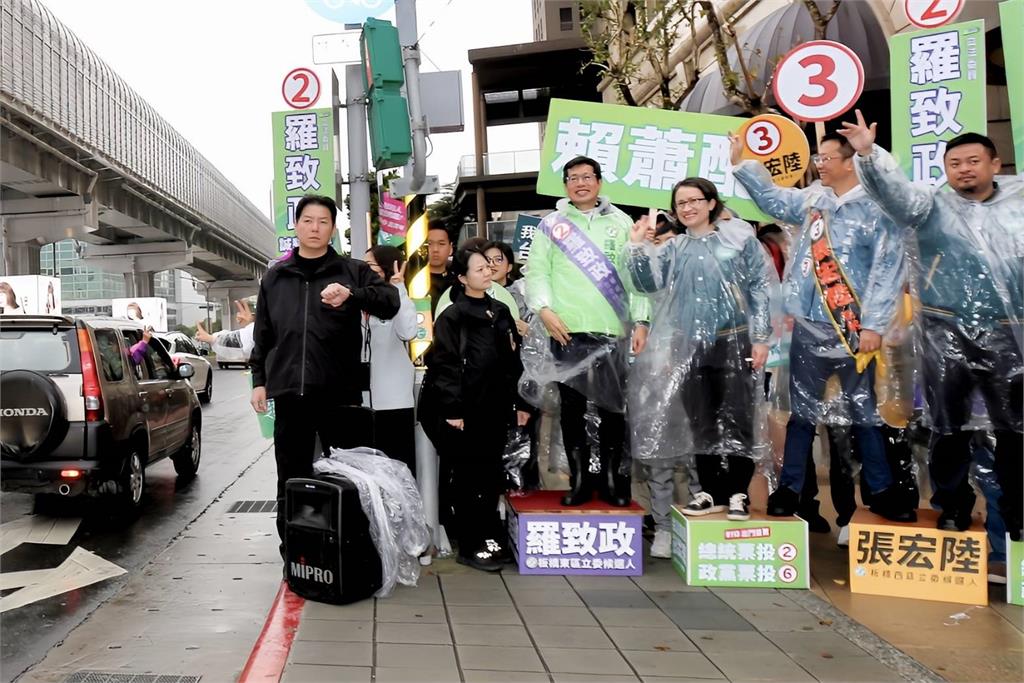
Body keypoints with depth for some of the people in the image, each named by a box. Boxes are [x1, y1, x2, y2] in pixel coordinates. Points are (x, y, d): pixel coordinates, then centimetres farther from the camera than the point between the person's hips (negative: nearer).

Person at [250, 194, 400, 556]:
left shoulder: (352, 271, 5)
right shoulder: (275, 276, 15)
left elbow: (391, 301, -9)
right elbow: (263, 334, 16)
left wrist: (352, 295, -25)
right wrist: (259, 380, 10)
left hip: (338, 391, -2)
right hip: (289, 392, 2)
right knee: (291, 478, 8)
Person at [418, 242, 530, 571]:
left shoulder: (501, 312, 13)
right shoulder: (451, 317, -6)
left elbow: (513, 361, 15)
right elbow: (444, 366, -11)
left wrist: (519, 403, 13)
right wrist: (452, 411, -16)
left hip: (494, 409, 6)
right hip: (464, 411, -6)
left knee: (493, 476, 11)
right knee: (470, 479, 1)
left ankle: (490, 538, 24)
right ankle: (470, 547, 11)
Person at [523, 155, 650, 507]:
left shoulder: (621, 223, 10)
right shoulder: (551, 224, 9)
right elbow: (536, 272, 4)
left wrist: (641, 321, -2)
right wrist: (544, 309, -12)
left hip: (611, 331, 0)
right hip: (566, 332, 0)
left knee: (613, 407, 5)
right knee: (571, 408, 6)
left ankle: (612, 478, 17)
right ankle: (579, 479, 16)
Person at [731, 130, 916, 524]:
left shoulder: (876, 208, -7)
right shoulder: (811, 199, 8)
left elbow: (888, 270, -11)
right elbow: (773, 199, 27)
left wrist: (874, 325, -15)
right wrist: (740, 163, 23)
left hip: (853, 329, -4)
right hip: (809, 325, 4)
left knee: (864, 411, 8)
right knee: (802, 409, 11)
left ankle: (882, 491, 22)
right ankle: (789, 488, 19)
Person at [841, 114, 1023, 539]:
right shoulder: (932, 207, 5)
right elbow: (894, 189, -13)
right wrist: (868, 154, -29)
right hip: (947, 332, -2)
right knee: (949, 426, 5)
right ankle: (953, 509, 20)